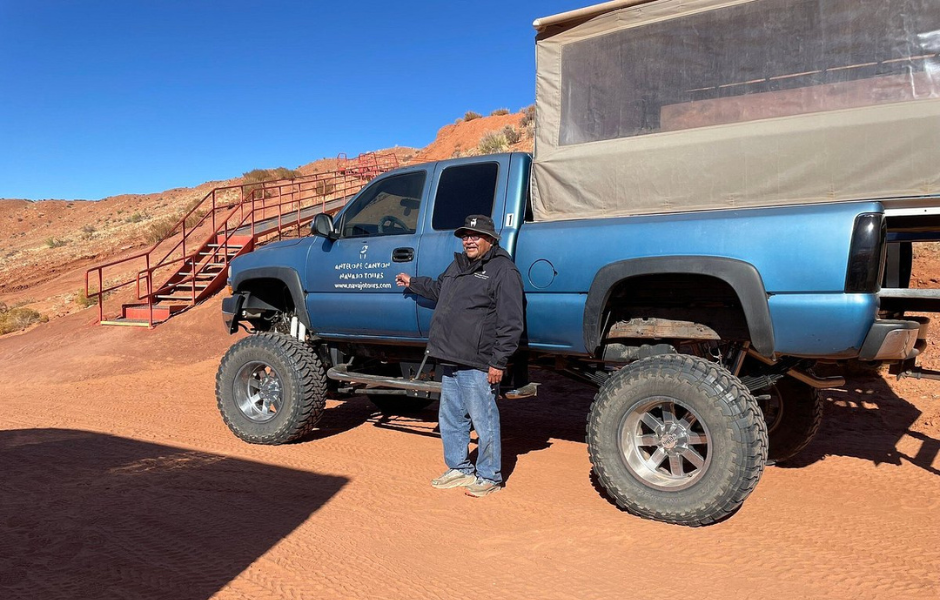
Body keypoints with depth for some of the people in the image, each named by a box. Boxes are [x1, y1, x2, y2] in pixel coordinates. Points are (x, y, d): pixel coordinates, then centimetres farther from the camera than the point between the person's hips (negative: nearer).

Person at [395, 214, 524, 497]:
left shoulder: (503, 270, -10)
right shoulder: (458, 265, 18)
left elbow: (511, 323, -15)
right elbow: (438, 289, 40)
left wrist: (498, 362, -17)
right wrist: (412, 282, 47)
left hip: (477, 366, -9)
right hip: (450, 362, 9)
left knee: (484, 422, 1)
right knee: (450, 419, 17)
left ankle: (489, 477, 15)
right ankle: (459, 469, 32)